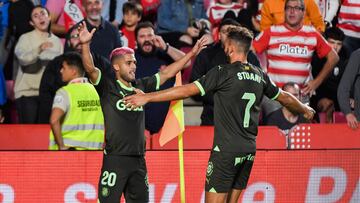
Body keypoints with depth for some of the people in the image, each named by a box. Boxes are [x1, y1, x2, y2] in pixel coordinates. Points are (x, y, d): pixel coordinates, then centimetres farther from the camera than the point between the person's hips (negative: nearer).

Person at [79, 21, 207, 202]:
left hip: (138, 159, 6)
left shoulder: (140, 86, 13)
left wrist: (191, 53, 21)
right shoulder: (107, 87, -3)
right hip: (115, 158, -6)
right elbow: (90, 68, -18)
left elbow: (166, 73, 20)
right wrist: (85, 44, -34)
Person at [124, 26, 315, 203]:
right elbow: (285, 97, 24)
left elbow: (187, 90, -12)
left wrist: (147, 97, -9)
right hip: (249, 151, 7)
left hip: (226, 150, -7)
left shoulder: (224, 73, -10)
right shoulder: (259, 75, 9)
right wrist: (305, 110, 45)